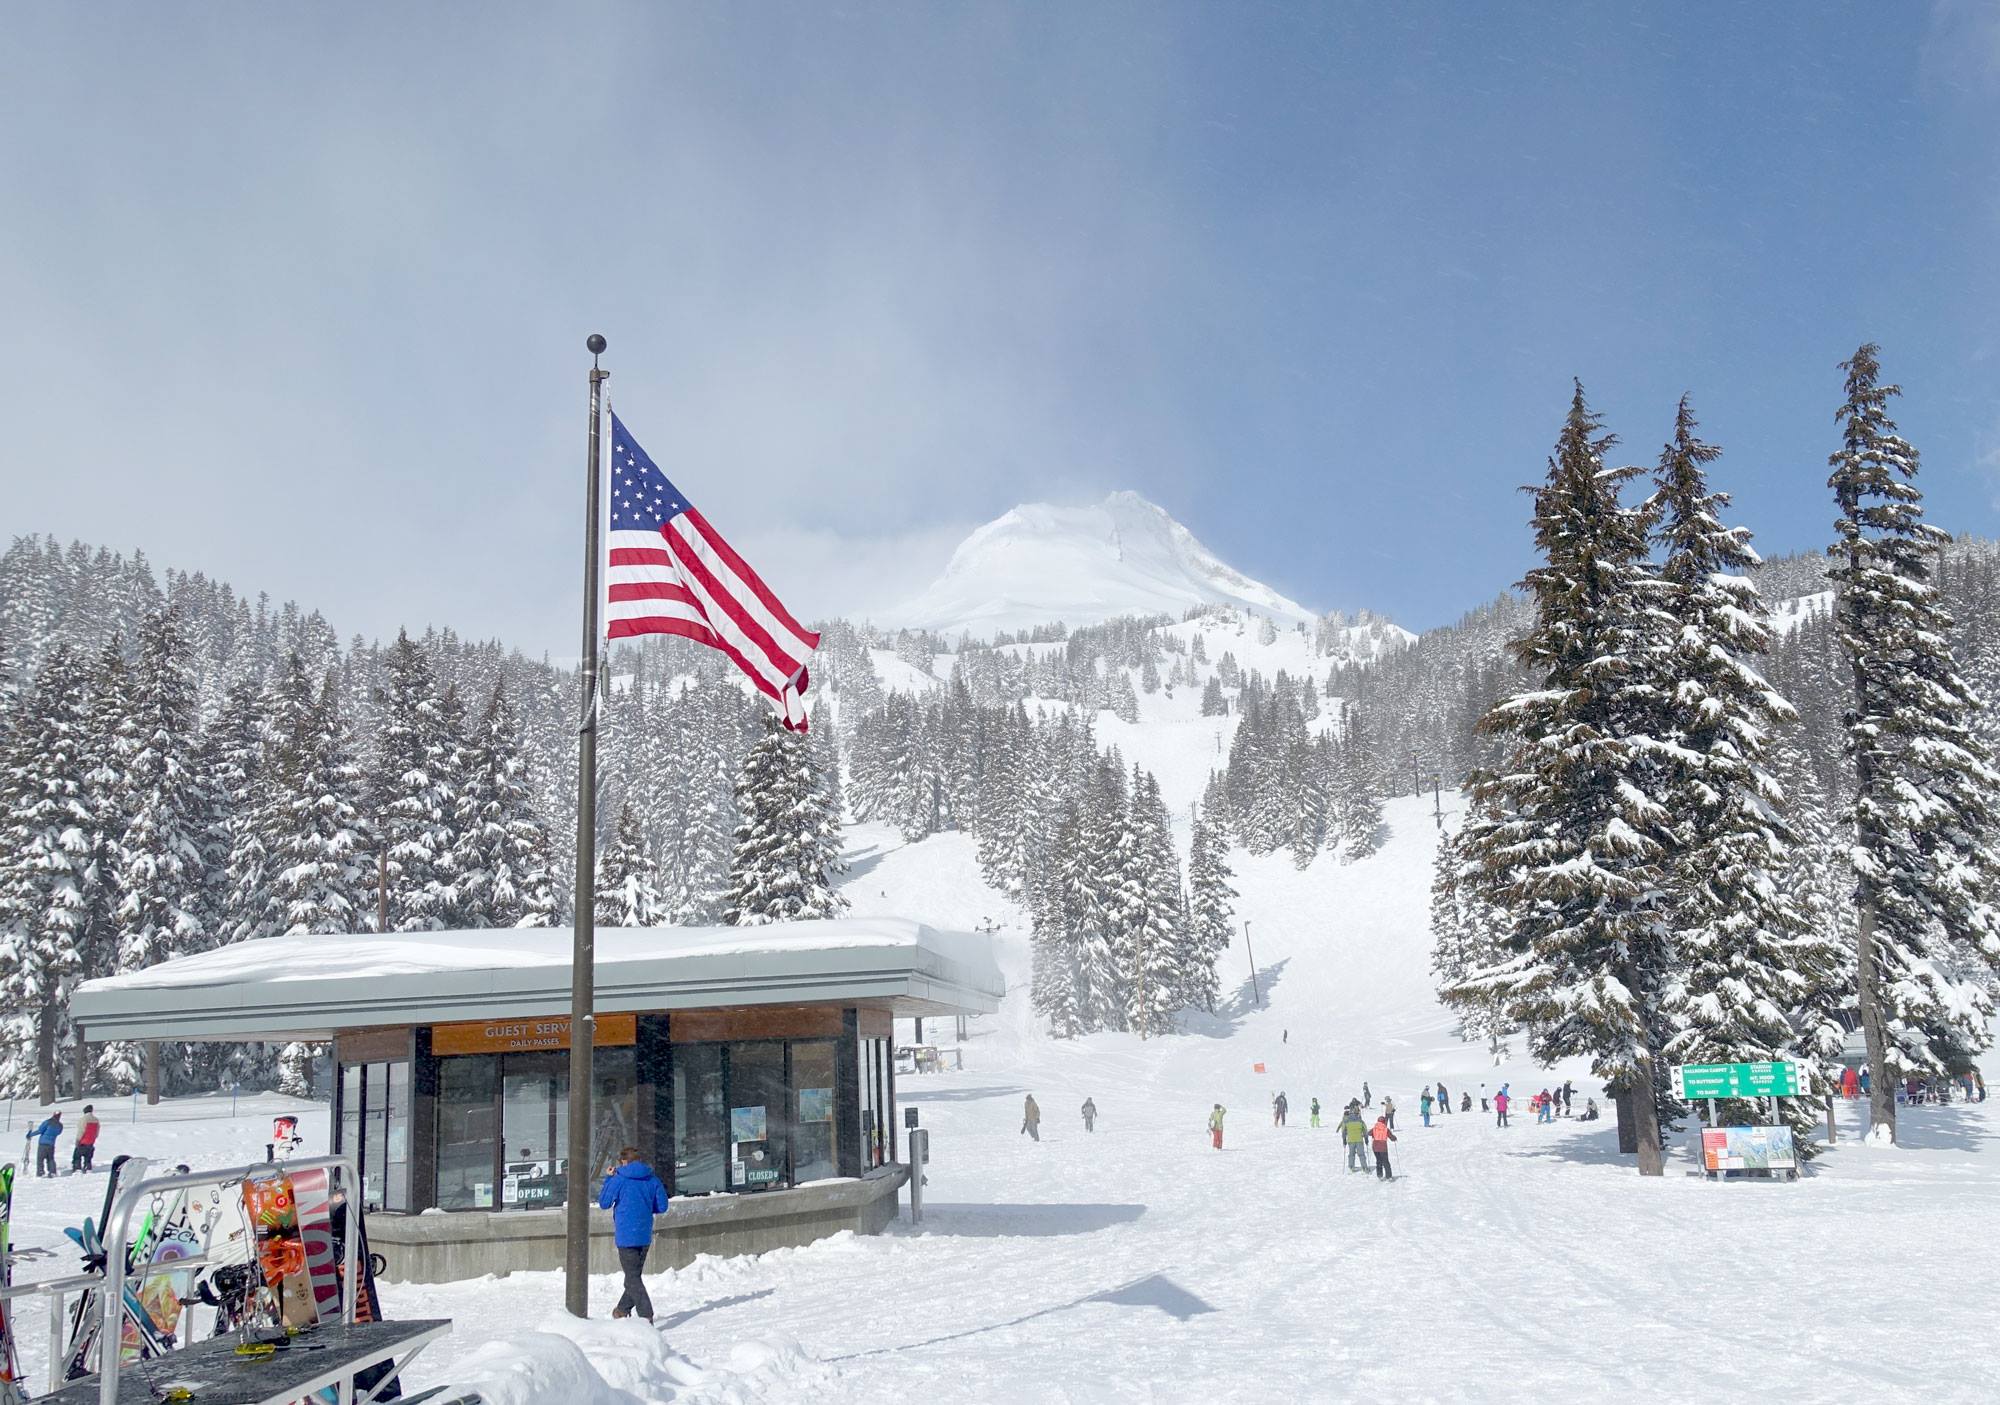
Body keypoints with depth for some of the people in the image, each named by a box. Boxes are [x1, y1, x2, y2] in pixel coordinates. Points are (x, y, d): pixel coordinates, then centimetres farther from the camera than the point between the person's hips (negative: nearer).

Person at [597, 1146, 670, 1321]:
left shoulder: (619, 1180, -10)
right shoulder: (652, 1180, 3)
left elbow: (603, 1203, -1)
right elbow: (662, 1206, 5)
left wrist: (608, 1179, 7)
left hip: (626, 1236, -5)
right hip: (645, 1235, 5)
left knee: (632, 1277, -3)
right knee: (635, 1274, 21)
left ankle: (646, 1315, -14)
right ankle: (623, 1308, 37)